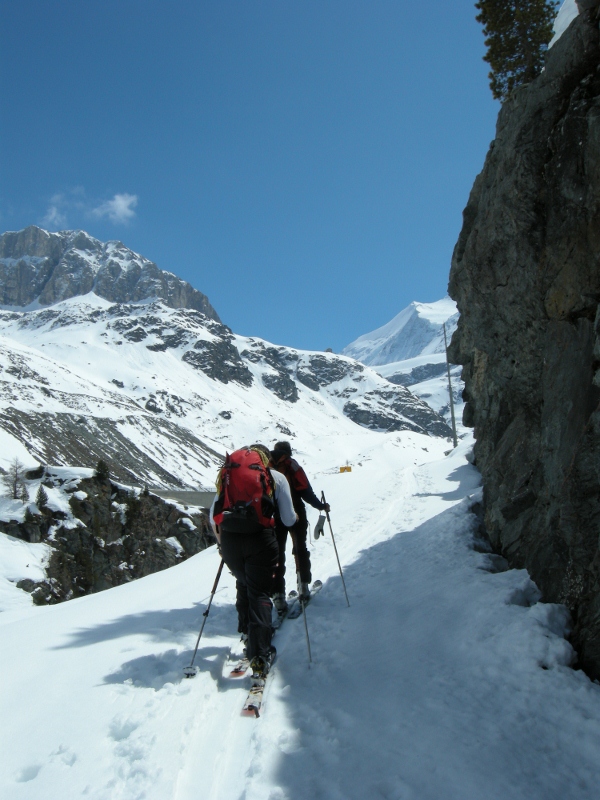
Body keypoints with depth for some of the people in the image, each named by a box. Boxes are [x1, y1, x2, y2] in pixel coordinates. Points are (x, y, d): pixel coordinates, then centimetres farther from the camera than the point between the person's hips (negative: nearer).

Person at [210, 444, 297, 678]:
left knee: (243, 585, 26)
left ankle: (247, 633, 32)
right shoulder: (276, 477, 12)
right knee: (259, 593, 3)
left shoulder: (228, 474, 21)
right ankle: (259, 654, -7)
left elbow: (213, 515, 17)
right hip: (260, 537, -3)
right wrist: (296, 516, 30)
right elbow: (288, 519, 7)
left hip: (229, 538, 3)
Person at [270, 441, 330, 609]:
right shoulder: (292, 467, -5)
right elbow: (306, 492, -7)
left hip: (274, 518, 1)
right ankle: (303, 587, 17)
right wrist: (321, 506, 0)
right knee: (300, 550, 16)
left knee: (277, 554, 4)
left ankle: (278, 595, -1)